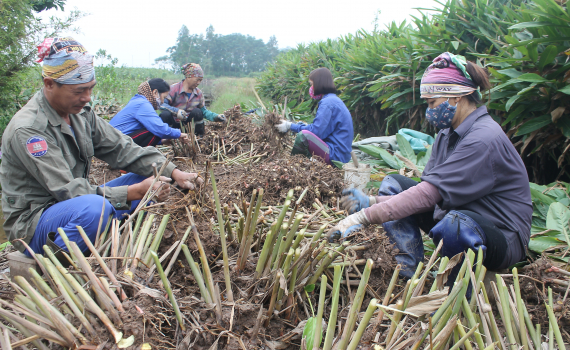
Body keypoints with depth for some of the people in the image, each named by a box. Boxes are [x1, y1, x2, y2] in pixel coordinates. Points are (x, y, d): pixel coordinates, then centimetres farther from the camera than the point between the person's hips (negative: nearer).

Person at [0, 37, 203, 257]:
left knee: (146, 177, -2)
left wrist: (174, 173, -13)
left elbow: (121, 148, 0)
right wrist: (136, 192, -31)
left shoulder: (80, 113, 1)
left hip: (75, 204, 8)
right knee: (94, 207, -39)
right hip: (32, 223, -8)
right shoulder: (27, 130, -23)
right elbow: (69, 191, -27)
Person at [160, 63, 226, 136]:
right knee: (165, 115, -35)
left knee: (197, 112, -25)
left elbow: (204, 111, 7)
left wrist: (216, 117, -10)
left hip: (187, 124, 3)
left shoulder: (198, 93, 4)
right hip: (173, 124, -3)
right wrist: (176, 111, -40)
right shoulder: (174, 89, -13)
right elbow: (162, 104, -23)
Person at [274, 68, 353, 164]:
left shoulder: (328, 102, -14)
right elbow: (320, 128, 18)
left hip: (335, 156, -11)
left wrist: (291, 126, -9)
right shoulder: (334, 100, 18)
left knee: (303, 135, -27)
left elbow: (316, 131, -19)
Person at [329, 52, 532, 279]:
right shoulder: (449, 133, 4)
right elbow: (429, 188, -3)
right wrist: (372, 202, -17)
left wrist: (364, 217, -34)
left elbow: (432, 192, -31)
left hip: (503, 238, -8)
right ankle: (409, 276, -7)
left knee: (453, 224, -41)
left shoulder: (484, 139, -24)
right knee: (393, 184, 2)